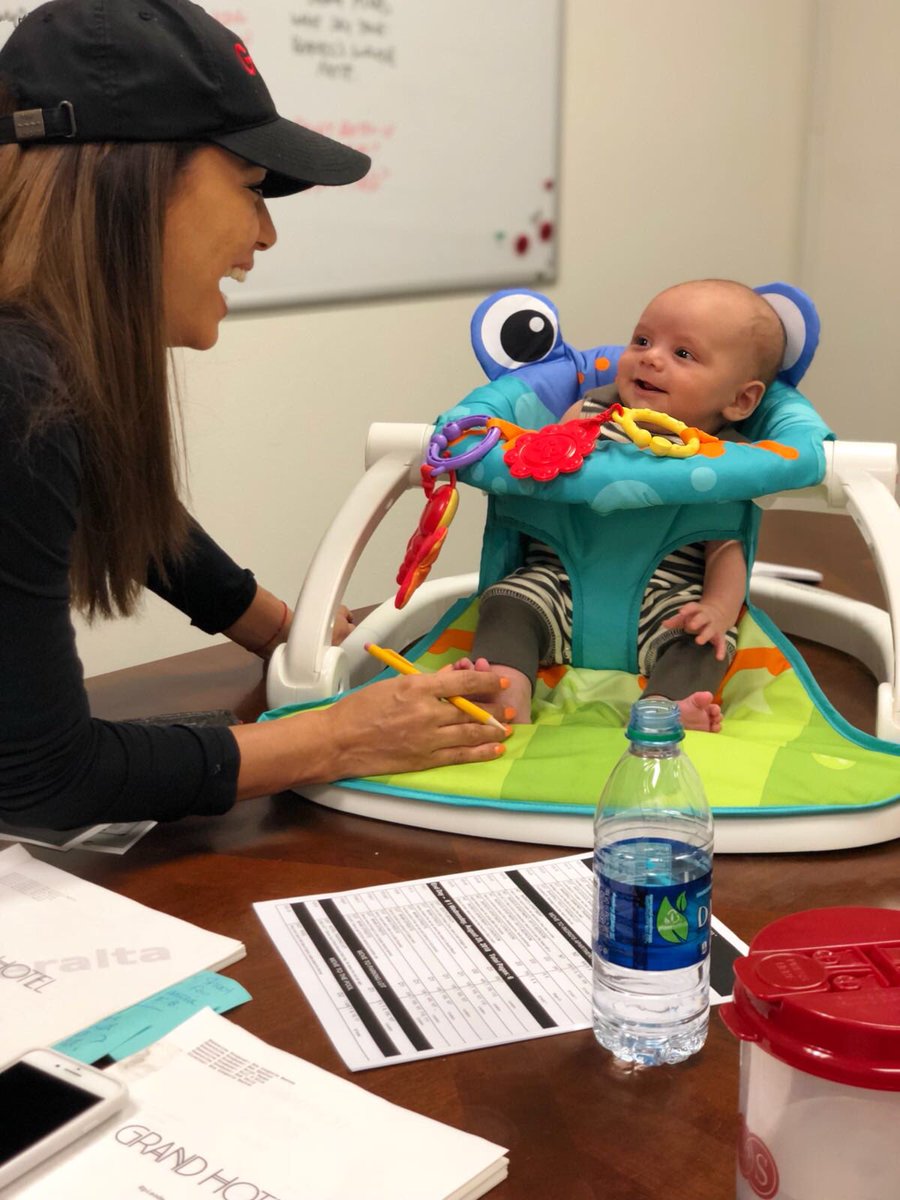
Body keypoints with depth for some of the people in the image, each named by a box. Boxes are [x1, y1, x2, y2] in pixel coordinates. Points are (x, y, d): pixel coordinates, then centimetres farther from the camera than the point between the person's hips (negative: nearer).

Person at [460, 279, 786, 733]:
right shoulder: (589, 413, 10)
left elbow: (726, 548, -1)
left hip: (667, 596, -2)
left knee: (702, 639, -27)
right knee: (510, 602, -22)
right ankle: (508, 698, -39)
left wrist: (719, 609, -19)